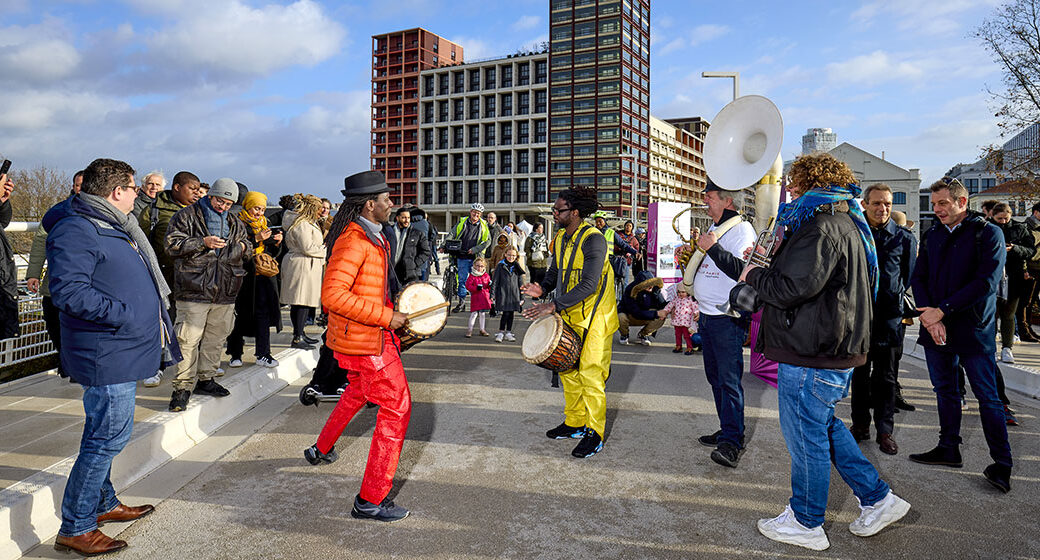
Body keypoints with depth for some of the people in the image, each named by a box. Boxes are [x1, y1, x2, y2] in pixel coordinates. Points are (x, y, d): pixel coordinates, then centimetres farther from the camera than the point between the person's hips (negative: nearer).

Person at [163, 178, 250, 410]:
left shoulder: (235, 223, 16)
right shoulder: (186, 217, 1)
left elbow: (247, 249, 26)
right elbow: (172, 244, -8)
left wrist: (243, 247, 2)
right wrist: (203, 242, -18)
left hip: (224, 293, 6)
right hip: (193, 291, -5)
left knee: (215, 338, 13)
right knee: (188, 339, -7)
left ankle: (205, 379, 27)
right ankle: (182, 386, 1)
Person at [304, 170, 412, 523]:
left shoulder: (373, 236, 12)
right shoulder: (354, 241, -21)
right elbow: (332, 295, -30)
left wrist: (393, 311, 15)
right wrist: (385, 317, -27)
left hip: (371, 335, 11)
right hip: (366, 342, -11)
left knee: (358, 393, 31)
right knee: (396, 408, -6)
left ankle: (322, 450, 52)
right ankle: (371, 500, 1)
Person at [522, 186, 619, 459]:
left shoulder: (593, 239, -19)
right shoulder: (560, 238, 7)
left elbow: (588, 285, -27)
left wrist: (554, 305, -32)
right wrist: (543, 288, -4)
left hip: (594, 317, -8)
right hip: (569, 315, 8)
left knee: (590, 374, -5)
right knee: (568, 370, 13)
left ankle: (594, 434, 6)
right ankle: (574, 423, 28)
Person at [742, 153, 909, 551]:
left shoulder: (822, 229, -19)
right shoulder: (848, 225, 16)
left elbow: (792, 287, -28)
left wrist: (754, 275, -11)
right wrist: (774, 261, 10)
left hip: (813, 354, -11)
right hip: (835, 351, 11)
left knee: (805, 433, 3)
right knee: (824, 425, 23)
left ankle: (805, 523, 19)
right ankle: (878, 500, 30)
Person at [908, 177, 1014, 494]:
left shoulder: (988, 234, -6)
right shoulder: (932, 236, 11)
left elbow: (985, 283, -15)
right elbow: (918, 278, 6)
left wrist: (941, 311, -17)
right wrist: (929, 316, -10)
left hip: (973, 329, -5)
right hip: (936, 328, 5)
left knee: (987, 396, 0)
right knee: (945, 391, 14)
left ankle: (1002, 464, 10)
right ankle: (949, 449, 26)